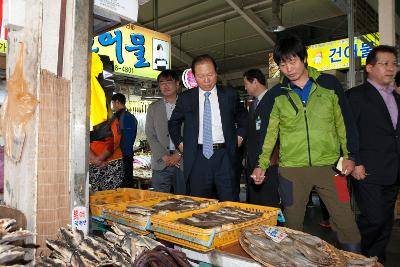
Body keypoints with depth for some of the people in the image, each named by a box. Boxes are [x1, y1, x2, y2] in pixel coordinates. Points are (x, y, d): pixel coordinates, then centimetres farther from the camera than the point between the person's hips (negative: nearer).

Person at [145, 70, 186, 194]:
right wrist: (164, 156, -7)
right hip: (161, 163, 1)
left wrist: (179, 154, -10)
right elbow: (150, 135, 5)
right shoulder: (153, 108, 12)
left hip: (183, 162, -1)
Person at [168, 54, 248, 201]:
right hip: (197, 157, 1)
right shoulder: (186, 98, 4)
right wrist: (180, 143, 8)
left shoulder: (230, 95, 4)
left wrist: (239, 136, 8)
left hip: (224, 156, 0)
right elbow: (173, 122, 19)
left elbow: (243, 118, 20)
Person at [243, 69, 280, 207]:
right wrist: (247, 157, 15)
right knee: (253, 202, 11)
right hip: (252, 163, 8)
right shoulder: (253, 104, 20)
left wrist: (273, 158, -16)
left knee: (268, 203, -3)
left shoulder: (272, 100, -7)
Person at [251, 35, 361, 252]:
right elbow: (269, 132, 7)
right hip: (291, 169, 1)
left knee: (346, 224, 3)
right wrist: (261, 164, 2)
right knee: (292, 226, 10)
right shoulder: (277, 94, 5)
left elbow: (344, 121, 8)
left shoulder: (329, 84, 4)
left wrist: (349, 155, 4)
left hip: (329, 166, 0)